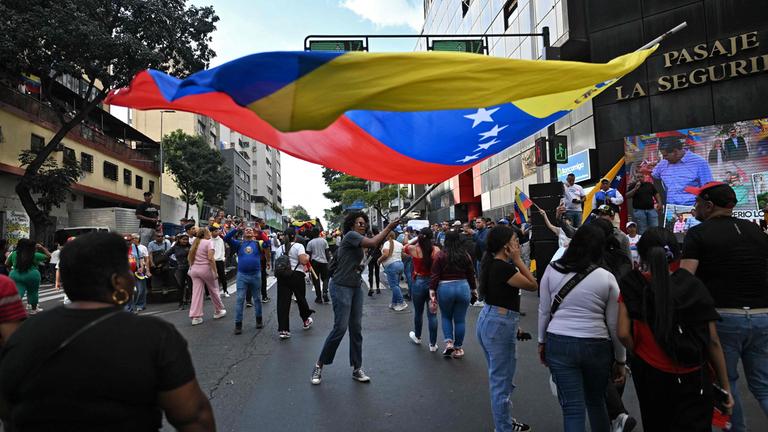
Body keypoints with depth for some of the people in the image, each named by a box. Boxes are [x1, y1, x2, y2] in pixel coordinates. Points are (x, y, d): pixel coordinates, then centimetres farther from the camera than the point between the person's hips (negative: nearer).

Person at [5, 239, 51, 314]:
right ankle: (33, 309, 30)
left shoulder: (14, 254, 4)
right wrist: (42, 248, 11)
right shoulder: (35, 255, -3)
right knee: (33, 292, 16)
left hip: (16, 276, 2)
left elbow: (6, 264, 11)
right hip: (32, 275, -1)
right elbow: (48, 256, 7)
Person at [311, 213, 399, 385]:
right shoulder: (350, 235, -12)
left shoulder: (357, 243, 16)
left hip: (356, 287, 9)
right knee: (340, 327, -10)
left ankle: (357, 369, 14)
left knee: (356, 328, 7)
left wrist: (360, 265, 5)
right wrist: (389, 227, -17)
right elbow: (373, 243, -24)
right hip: (341, 287, -9)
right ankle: (319, 365, 5)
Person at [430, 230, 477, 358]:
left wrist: (432, 291, -5)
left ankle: (449, 342, 6)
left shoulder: (440, 256, -6)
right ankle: (458, 348, 19)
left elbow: (435, 276, -8)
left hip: (445, 288, -2)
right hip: (463, 287, 2)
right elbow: (471, 275, 6)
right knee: (460, 319, 11)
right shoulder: (465, 255, 1)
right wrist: (474, 290, 16)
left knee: (446, 316, 19)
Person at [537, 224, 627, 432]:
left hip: (559, 343, 0)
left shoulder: (552, 270, -3)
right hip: (597, 346, 1)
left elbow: (544, 311, 2)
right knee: (596, 401, 23)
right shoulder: (607, 278, -4)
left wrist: (542, 341, 15)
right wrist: (620, 359, 11)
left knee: (572, 408, 5)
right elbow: (614, 324, 1)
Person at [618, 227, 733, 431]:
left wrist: (640, 354, 5)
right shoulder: (695, 286, -5)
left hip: (650, 374, 1)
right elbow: (713, 342, -5)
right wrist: (725, 387, 4)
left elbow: (623, 334, -15)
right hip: (694, 379, 0)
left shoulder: (631, 286, -8)